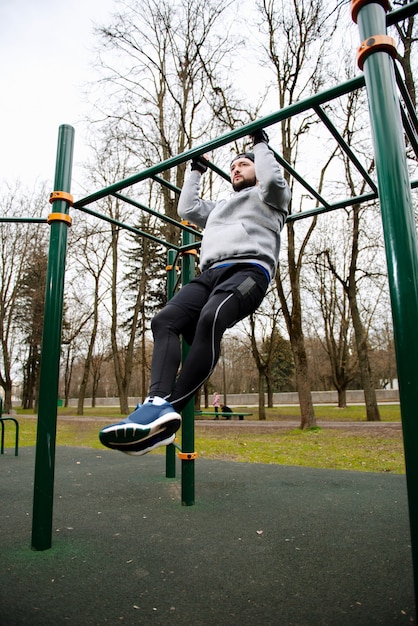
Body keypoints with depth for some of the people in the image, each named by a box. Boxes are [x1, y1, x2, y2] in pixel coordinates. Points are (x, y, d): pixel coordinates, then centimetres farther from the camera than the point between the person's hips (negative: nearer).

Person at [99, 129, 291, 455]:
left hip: (249, 270, -6)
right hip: (211, 273, 7)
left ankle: (170, 408, -41)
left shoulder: (267, 197, 23)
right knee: (165, 320, -22)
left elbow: (273, 179, 1)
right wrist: (197, 171, 47)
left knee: (210, 319, -38)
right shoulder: (222, 206, 43)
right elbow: (187, 208, 41)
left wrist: (261, 143, 17)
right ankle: (158, 405, -38)